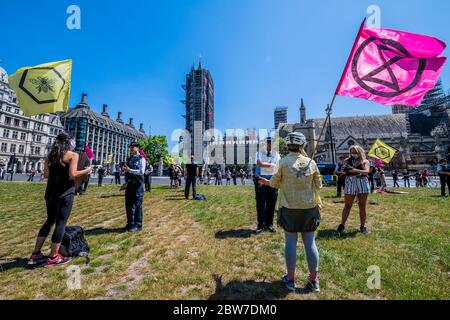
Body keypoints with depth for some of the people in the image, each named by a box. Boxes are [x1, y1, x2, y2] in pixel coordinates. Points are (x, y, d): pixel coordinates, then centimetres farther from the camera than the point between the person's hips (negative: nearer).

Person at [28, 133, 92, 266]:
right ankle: (53, 257, 8)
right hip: (65, 192, -7)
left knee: (50, 220, 19)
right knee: (61, 222, 1)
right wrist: (86, 170, -3)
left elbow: (48, 173, 13)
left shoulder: (51, 155, 13)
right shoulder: (73, 155, -8)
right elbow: (72, 174, -17)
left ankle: (35, 254, 23)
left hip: (50, 192, 7)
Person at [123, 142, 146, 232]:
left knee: (137, 205, -1)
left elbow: (141, 171, -19)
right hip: (129, 184, 8)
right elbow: (127, 171, 21)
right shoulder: (129, 159, 15)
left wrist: (130, 170, -24)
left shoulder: (141, 159, -8)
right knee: (128, 204, 14)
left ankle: (138, 225, 10)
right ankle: (130, 223, 29)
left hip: (137, 184, -8)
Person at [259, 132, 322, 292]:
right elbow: (318, 185, 5)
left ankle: (290, 279, 25)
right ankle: (314, 280, 29)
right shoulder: (311, 162, -4)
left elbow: (275, 183, -2)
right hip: (309, 208, 2)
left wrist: (266, 182, 18)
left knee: (290, 242, 11)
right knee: (310, 243, 14)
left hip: (290, 209, -2)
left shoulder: (284, 162, -11)